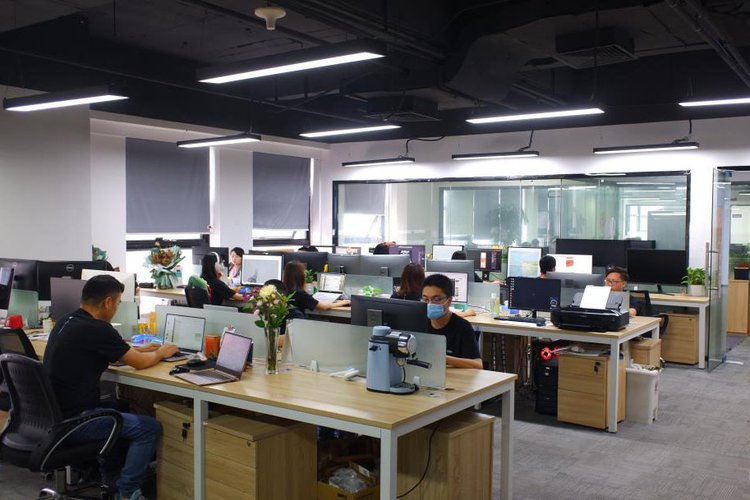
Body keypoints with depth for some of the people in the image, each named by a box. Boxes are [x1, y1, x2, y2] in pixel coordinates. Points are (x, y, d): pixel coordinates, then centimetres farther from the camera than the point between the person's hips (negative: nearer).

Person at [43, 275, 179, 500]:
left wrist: (139, 350, 25)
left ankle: (108, 473, 36)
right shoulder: (97, 329, -20)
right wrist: (161, 353, 11)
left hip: (53, 413, 10)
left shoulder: (65, 322, 7)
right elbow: (140, 363, -9)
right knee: (150, 428, -2)